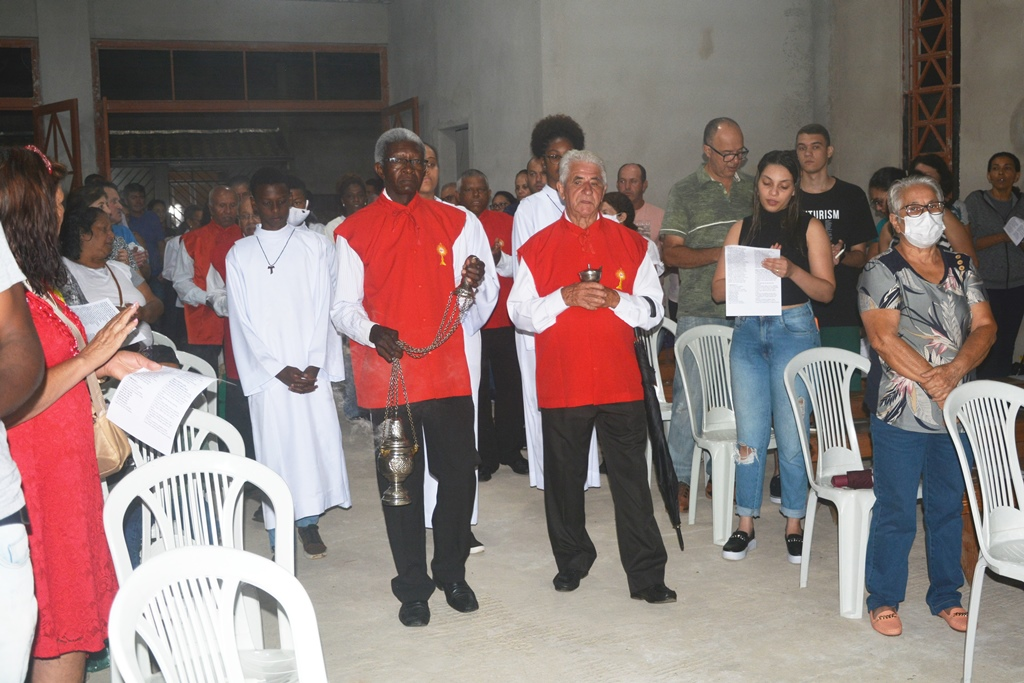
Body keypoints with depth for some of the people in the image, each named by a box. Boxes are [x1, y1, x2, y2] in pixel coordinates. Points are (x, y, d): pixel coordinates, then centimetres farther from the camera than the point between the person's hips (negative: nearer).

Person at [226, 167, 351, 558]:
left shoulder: (315, 246, 5)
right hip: (267, 372, 0)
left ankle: (308, 521, 14)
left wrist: (314, 364, -10)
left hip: (311, 368, 0)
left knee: (315, 438, -1)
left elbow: (324, 308, 0)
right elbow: (243, 320, 1)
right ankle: (279, 533, 8)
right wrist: (278, 369, -8)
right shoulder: (239, 254, 7)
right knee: (274, 445, 1)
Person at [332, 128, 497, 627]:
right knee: (400, 482, 5)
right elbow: (343, 305, 3)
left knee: (459, 474, 2)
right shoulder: (354, 231, 6)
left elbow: (483, 300, 6)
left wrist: (477, 283, -17)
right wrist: (370, 331, -18)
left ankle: (451, 573, 22)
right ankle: (413, 587, 18)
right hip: (388, 374, -1)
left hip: (449, 372, 2)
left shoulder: (456, 223, 10)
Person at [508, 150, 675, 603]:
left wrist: (614, 298, -11)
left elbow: (652, 310, 7)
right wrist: (566, 296, -14)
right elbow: (519, 312, 0)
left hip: (620, 383, 0)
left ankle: (647, 578, 6)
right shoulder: (538, 247, 7)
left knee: (632, 481, -1)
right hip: (560, 386, 0)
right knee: (564, 481, 10)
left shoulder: (631, 243, 10)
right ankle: (572, 562, 28)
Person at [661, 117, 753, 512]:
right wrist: (719, 253, -15)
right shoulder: (685, 192, 1)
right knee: (689, 397, -3)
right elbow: (670, 253, -4)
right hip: (699, 314, -4)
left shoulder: (752, 188, 13)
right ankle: (680, 479, 9)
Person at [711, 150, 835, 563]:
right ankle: (745, 526, 12)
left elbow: (826, 291, -2)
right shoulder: (743, 229, 12)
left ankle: (794, 526, 12)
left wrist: (792, 271, -19)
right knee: (749, 433, 3)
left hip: (794, 330, -2)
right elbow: (718, 289, 8)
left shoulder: (809, 228, 4)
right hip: (748, 331, 3)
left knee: (791, 435, -1)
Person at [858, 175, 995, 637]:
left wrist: (955, 370, -15)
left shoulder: (962, 268, 12)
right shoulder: (881, 271, -4)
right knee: (895, 512, 2)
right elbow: (883, 338, -14)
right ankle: (884, 599, 17)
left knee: (949, 507, 15)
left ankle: (945, 596, 30)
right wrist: (930, 378, -20)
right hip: (901, 416, -5)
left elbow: (985, 327, 2)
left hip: (957, 411, 5)